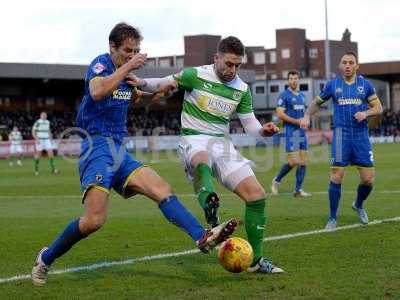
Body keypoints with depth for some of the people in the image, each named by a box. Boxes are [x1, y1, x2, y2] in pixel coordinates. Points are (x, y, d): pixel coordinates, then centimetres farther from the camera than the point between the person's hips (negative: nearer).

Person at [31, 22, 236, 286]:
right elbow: (97, 92, -28)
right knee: (94, 220, -19)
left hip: (120, 151, 8)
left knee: (163, 190, -13)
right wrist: (127, 67, -22)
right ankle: (46, 259, 1)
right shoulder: (101, 63, -6)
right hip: (97, 146, -8)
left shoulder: (126, 74, 17)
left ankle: (202, 237, -29)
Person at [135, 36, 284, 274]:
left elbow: (250, 123, 12)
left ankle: (255, 260, 8)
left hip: (222, 143, 5)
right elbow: (164, 84, 1)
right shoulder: (196, 75, -5)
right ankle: (211, 208, -74)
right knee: (202, 161, -43)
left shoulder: (242, 89, 8)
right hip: (194, 139, -5)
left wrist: (263, 130, -12)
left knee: (257, 194, -5)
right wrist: (142, 83, -21)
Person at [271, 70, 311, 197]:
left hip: (302, 132, 7)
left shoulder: (301, 95, 16)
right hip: (291, 132, -7)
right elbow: (280, 114, -14)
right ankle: (276, 180, 9)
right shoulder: (284, 96, -6)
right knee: (293, 161, -12)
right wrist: (297, 121, -17)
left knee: (303, 162, 2)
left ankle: (298, 190, 6)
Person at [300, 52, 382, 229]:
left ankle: (358, 205, 30)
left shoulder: (365, 85, 5)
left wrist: (365, 113, -13)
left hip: (361, 136, 1)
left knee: (368, 179, 0)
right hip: (341, 136, -1)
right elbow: (317, 102, 15)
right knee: (336, 177, -10)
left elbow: (378, 107, 7)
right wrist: (307, 116, -3)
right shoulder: (333, 85, 5)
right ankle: (333, 218, 2)